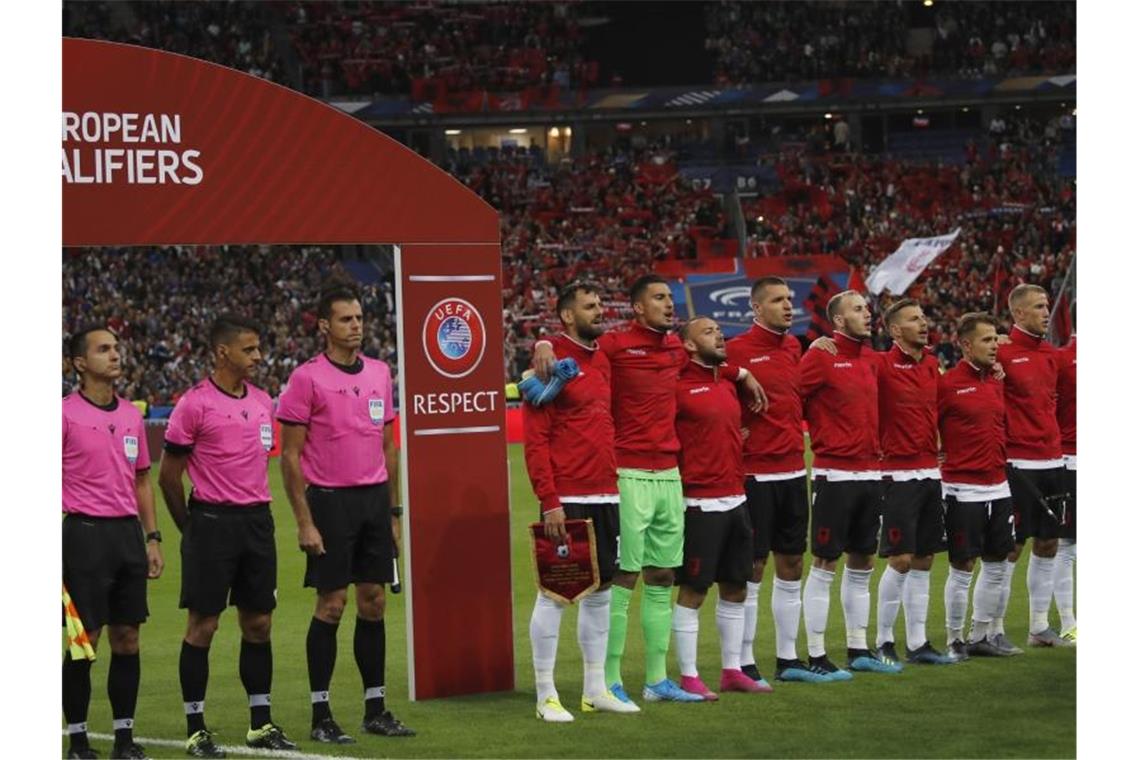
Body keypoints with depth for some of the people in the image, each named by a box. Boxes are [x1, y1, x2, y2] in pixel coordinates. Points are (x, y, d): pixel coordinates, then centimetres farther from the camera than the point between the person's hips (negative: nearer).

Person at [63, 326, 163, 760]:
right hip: (84, 533, -6)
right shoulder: (66, 414, -5)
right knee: (84, 639, -3)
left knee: (127, 638, 7)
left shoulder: (131, 416, 13)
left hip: (128, 532, 6)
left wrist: (152, 537, 13)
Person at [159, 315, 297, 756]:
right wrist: (193, 529, 2)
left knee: (258, 623, 9)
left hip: (257, 520, 6)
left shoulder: (263, 402, 10)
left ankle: (261, 724, 18)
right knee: (202, 625, -2)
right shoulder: (194, 404, -9)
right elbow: (168, 475, -4)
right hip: (212, 522, -6)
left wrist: (255, 512, 17)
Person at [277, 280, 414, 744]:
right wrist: (304, 522, -11)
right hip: (330, 501, -5)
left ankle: (375, 709, 15)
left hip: (375, 498, 5)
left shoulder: (379, 373, 10)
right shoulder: (307, 378, -7)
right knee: (331, 605, -3)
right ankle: (320, 715, 4)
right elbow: (290, 456, -7)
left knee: (373, 602, 8)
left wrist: (394, 510, 14)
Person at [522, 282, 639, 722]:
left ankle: (595, 689, 20)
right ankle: (546, 696, 2)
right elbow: (534, 438, -13)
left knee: (600, 590, 12)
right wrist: (549, 501, -18)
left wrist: (615, 484, 13)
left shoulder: (602, 361, 14)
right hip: (567, 500, -8)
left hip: (606, 498, 8)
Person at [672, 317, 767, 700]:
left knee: (735, 589, 12)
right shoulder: (679, 387, -11)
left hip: (735, 499, 8)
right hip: (700, 504, -8)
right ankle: (688, 676, 3)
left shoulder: (728, 383, 13)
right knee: (692, 591, -3)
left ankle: (732, 671, 21)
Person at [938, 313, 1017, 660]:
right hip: (964, 490, -7)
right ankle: (954, 640, 10)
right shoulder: (948, 384, -11)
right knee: (962, 568, -2)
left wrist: (1002, 465, 13)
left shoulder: (996, 383, 11)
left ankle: (980, 637, 21)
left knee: (996, 565, 10)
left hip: (998, 488, 7)